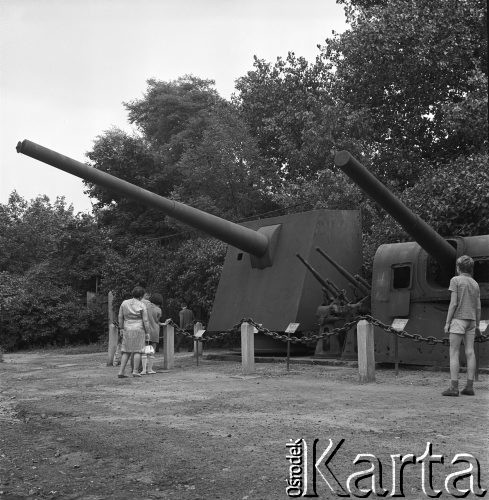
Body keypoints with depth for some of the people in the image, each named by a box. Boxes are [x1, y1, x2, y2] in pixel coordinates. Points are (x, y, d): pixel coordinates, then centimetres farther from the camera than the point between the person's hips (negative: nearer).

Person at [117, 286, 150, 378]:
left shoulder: (124, 303, 1)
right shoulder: (142, 305, -8)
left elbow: (120, 317, 5)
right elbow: (145, 320, -8)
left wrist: (121, 328, 15)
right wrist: (147, 332, -1)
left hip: (127, 330, 3)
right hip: (139, 330, -3)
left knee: (126, 352, 6)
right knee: (137, 351, 3)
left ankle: (121, 372, -1)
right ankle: (135, 371, -2)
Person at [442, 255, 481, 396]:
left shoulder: (455, 280, -5)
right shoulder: (475, 284, 12)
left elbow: (453, 303, -11)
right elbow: (478, 307, 11)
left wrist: (447, 322, -8)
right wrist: (477, 326, 18)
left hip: (458, 319, -6)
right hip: (471, 321, 6)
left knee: (454, 353, -5)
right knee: (470, 352, 5)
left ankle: (454, 387, -9)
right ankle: (469, 386, 4)